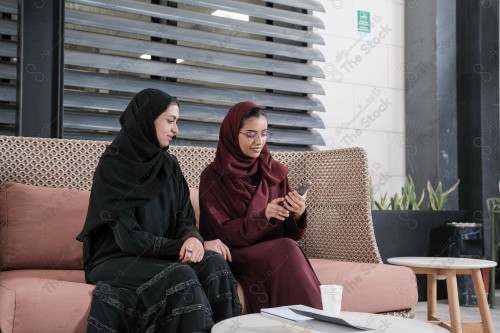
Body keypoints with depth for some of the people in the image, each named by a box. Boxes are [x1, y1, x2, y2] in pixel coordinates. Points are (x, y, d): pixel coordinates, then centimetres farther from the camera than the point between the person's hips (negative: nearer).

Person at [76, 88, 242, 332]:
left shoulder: (169, 165, 7)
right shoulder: (112, 165, -12)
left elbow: (185, 219, 3)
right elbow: (128, 237, -18)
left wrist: (193, 238, -21)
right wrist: (182, 246, -20)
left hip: (161, 255, 5)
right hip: (116, 259, -5)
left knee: (214, 263, -24)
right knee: (180, 275, -33)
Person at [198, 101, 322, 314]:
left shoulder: (275, 172, 8)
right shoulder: (213, 177, -2)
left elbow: (290, 234, 7)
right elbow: (222, 234, -8)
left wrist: (298, 214, -17)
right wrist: (263, 216, -22)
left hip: (275, 254, 3)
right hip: (234, 257, -3)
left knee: (288, 249, -32)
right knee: (286, 250, -31)